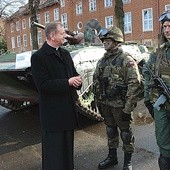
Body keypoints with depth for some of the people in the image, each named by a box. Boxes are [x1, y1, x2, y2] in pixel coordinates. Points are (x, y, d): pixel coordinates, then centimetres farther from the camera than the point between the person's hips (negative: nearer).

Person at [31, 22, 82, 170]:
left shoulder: (65, 53, 11)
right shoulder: (38, 57, -11)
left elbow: (73, 73, 17)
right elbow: (43, 84, -19)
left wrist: (77, 80, -7)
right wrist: (68, 82, -22)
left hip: (68, 107, 7)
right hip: (52, 111, -7)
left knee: (68, 143, 18)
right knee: (54, 145, 3)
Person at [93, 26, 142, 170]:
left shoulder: (127, 60, -14)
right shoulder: (102, 61, 7)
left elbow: (134, 84, -18)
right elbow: (96, 82, 14)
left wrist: (128, 108, -19)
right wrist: (98, 101, 12)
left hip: (120, 105, -6)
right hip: (105, 104, 6)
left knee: (126, 133, 8)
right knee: (110, 131, 19)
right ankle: (112, 157, 36)